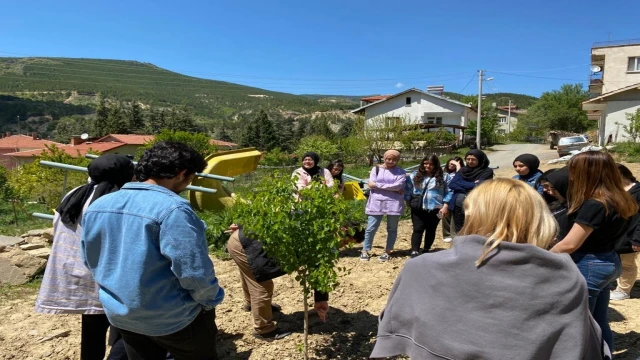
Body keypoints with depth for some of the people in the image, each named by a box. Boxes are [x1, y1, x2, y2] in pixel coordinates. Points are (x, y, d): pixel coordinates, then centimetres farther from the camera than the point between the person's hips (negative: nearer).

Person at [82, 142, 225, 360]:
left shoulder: (97, 206, 0)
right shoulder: (172, 208, -25)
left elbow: (92, 262, 11)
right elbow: (194, 271, -26)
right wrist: (210, 301, -7)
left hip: (120, 315, 7)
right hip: (171, 318, -7)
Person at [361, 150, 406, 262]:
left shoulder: (401, 172, 4)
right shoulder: (376, 169, 6)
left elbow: (398, 186, -12)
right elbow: (371, 184, -6)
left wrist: (379, 185, -9)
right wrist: (392, 188, -8)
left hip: (394, 203, 0)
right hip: (376, 203, 0)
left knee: (392, 229, 8)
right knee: (371, 228, 1)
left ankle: (387, 252, 19)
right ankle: (365, 251, 12)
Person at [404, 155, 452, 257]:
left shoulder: (442, 177, -1)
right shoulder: (415, 175, 4)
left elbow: (448, 192, -2)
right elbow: (407, 188, 8)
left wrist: (445, 206, -9)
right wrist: (408, 201, 5)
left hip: (434, 209, 0)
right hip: (418, 209, 0)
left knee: (431, 230, 12)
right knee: (418, 229, -4)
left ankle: (426, 250, 26)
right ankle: (414, 252, -7)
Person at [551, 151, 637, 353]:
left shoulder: (594, 205, -24)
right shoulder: (620, 200, 5)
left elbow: (570, 244, -23)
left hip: (588, 266, -9)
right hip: (608, 262, 9)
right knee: (599, 322, 20)